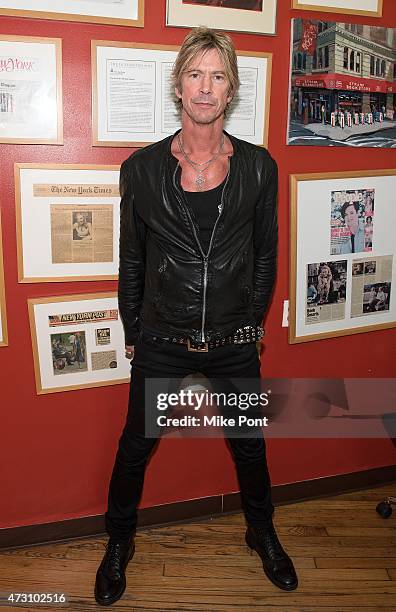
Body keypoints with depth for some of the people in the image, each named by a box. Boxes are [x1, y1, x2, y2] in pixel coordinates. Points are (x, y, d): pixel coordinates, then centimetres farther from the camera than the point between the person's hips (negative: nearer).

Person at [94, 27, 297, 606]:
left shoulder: (258, 166, -3)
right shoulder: (142, 167, -5)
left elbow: (265, 255, 6)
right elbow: (132, 260, 2)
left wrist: (251, 321, 8)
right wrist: (133, 333, 6)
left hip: (234, 342, 1)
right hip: (161, 341, 0)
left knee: (249, 445, 19)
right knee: (136, 445, 15)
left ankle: (263, 533, 47)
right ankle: (119, 543, 42)